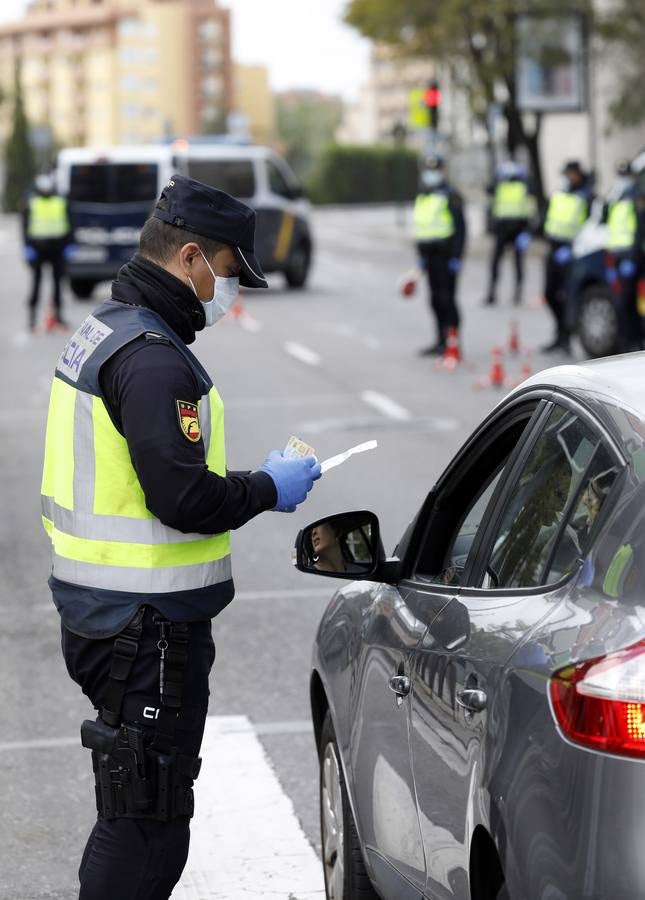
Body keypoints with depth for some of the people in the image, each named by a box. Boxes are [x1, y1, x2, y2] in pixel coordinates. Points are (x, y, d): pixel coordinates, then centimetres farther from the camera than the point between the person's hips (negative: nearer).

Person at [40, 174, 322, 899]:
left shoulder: (103, 332, 13)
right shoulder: (154, 359, -20)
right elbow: (185, 499, -26)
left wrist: (251, 481, 13)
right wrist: (268, 488, -9)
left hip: (98, 613, 10)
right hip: (149, 627, -10)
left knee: (132, 812, 21)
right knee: (148, 821, -2)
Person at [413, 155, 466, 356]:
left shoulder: (450, 196, -9)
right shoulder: (422, 197, 17)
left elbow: (460, 228, -13)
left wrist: (456, 257, -17)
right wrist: (421, 256, 20)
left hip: (446, 256, -8)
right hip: (430, 255, 8)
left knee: (447, 299, -9)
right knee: (436, 301, 11)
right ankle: (442, 341, 17)